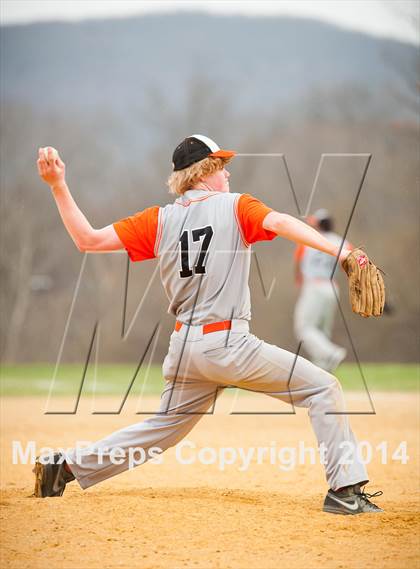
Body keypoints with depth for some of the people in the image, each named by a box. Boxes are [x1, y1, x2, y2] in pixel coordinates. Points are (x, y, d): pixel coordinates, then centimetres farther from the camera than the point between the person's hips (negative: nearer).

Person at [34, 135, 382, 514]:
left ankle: (65, 466, 24)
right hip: (228, 345, -6)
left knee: (164, 427, 24)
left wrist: (58, 186, 9)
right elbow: (279, 222, -21)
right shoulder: (235, 206, -2)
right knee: (323, 387, 1)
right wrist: (340, 252, -31)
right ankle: (345, 489, -8)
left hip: (184, 348, 6)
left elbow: (88, 239, 4)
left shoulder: (160, 220, 9)